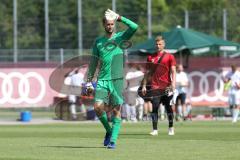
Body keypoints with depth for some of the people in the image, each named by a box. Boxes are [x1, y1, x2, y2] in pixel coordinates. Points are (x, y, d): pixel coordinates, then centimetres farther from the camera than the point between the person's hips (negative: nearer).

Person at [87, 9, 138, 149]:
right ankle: (109, 131, 12)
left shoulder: (120, 37, 4)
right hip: (102, 80, 2)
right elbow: (94, 62, 17)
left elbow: (134, 27, -13)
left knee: (116, 110, -4)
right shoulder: (98, 41, 12)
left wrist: (120, 18, -10)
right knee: (98, 107, -12)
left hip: (117, 79, -2)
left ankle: (113, 140, -2)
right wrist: (89, 79, 14)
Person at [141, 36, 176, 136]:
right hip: (155, 87, 2)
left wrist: (173, 83, -14)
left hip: (166, 86, -2)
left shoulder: (169, 56, 4)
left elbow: (173, 71, 0)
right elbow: (148, 72, 16)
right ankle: (155, 130, -6)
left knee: (168, 107, 4)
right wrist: (144, 85, 10)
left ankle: (171, 128, 17)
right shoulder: (151, 57, 12)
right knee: (154, 107, -6)